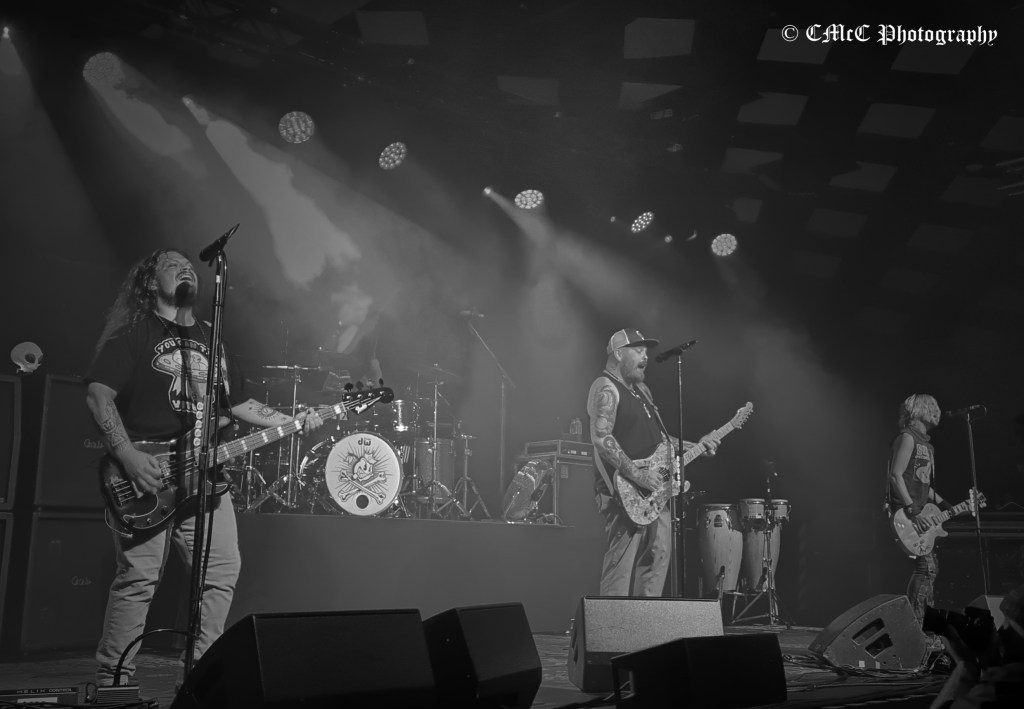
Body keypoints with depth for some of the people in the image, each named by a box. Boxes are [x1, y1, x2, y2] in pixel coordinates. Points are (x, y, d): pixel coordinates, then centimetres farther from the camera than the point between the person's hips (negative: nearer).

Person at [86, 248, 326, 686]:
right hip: (146, 475, -6)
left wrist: (290, 422, 10)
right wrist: (127, 456, -19)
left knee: (223, 571, 3)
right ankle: (112, 681, 4)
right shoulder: (133, 333, 2)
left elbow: (238, 402, 24)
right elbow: (98, 394, -8)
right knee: (139, 578, -9)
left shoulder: (210, 339, 22)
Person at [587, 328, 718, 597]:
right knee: (623, 562, -11)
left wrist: (695, 447, 15)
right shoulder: (606, 388, -9)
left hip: (654, 491, 10)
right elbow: (601, 438, -22)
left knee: (659, 555, 9)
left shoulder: (642, 391, 22)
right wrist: (636, 474, -24)